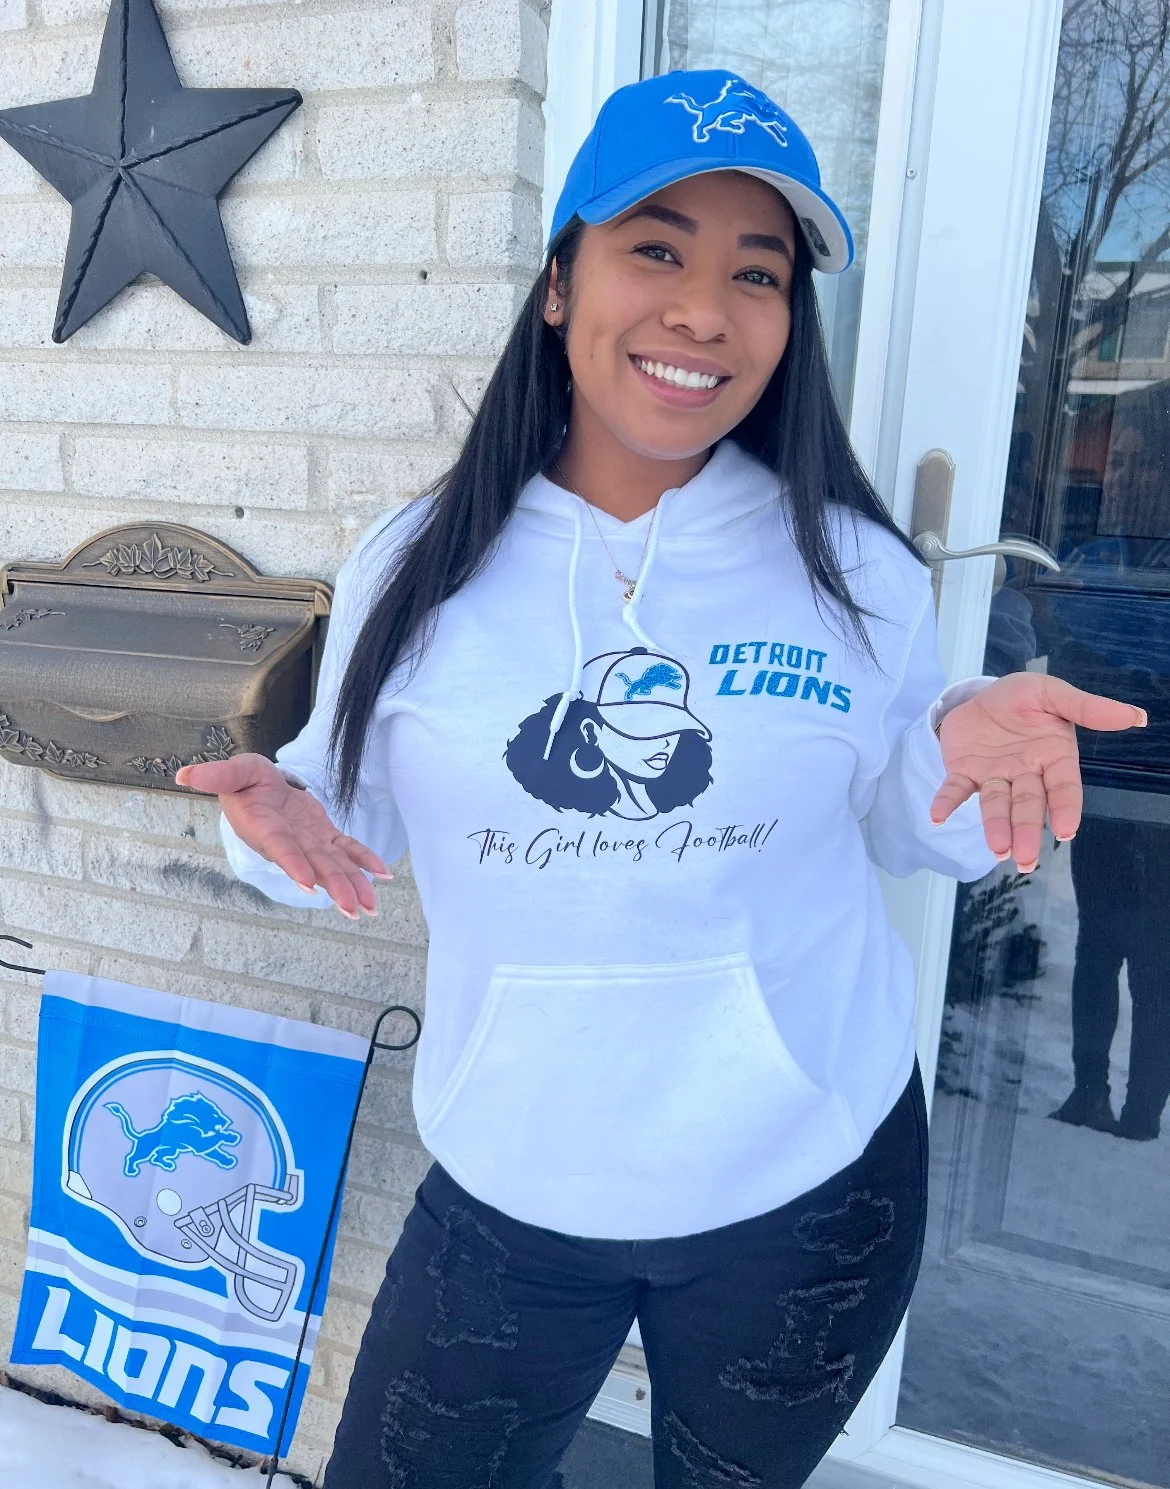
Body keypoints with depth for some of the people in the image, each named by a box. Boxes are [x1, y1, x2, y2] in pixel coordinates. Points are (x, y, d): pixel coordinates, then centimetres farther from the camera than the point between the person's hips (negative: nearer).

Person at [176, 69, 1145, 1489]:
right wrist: (274, 817, -20)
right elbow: (352, 814, 1)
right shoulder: (415, 567, -7)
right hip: (510, 1190, 1)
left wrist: (968, 739, -17)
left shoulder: (857, 569, -7)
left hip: (812, 1186, 1)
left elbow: (893, 823, 3)